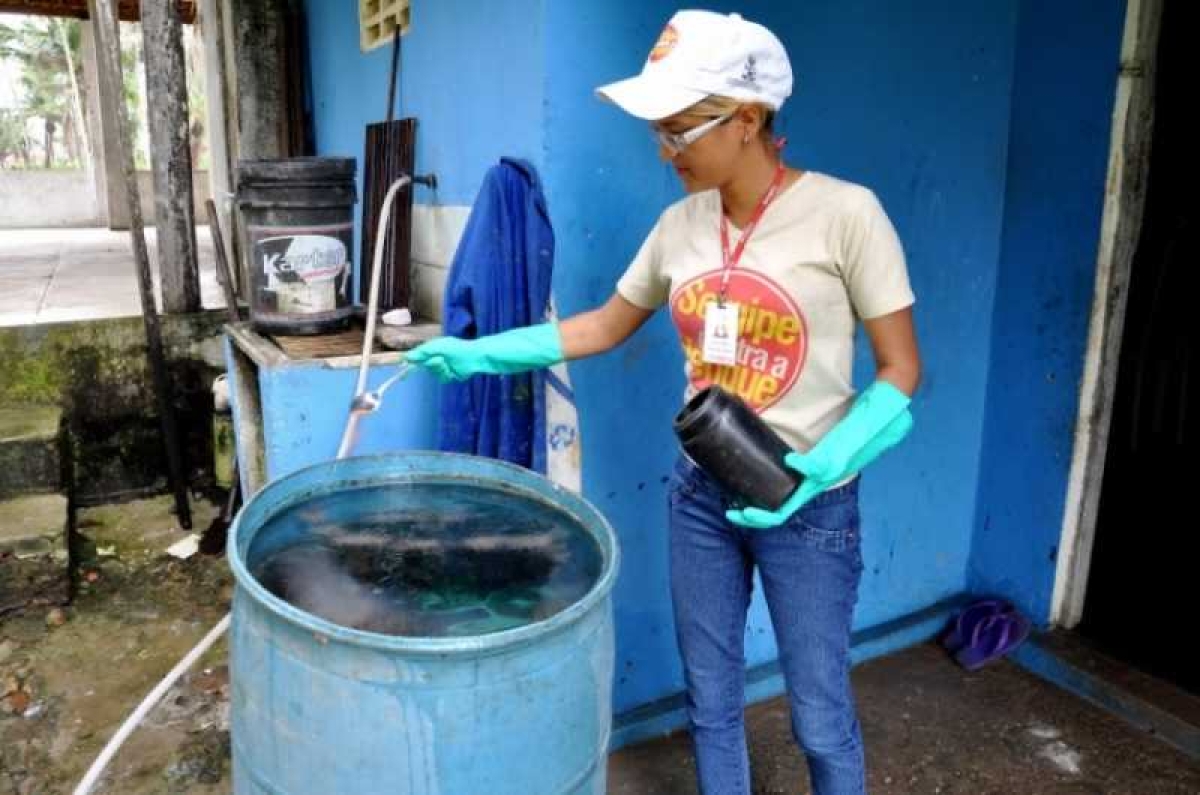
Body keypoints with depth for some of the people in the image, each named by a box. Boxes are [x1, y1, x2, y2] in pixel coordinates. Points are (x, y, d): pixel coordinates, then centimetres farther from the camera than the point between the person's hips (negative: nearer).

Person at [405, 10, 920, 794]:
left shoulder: (843, 213, -15)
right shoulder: (681, 224, 1)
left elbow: (900, 371, -11)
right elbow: (604, 326, 12)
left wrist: (816, 470, -24)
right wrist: (481, 353, 5)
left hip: (809, 504, -4)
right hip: (701, 494, 5)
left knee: (820, 716, 11)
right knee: (711, 701, 18)